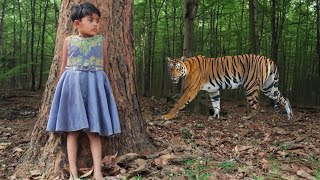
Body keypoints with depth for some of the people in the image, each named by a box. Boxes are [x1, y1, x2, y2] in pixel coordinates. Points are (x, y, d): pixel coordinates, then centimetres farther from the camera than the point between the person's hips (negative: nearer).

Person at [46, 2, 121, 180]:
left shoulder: (100, 41, 5)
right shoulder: (69, 41, 4)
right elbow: (63, 67, 11)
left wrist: (103, 87, 12)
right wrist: (63, 87, 11)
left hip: (95, 86, 0)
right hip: (72, 85, 0)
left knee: (94, 130, -1)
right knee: (72, 130, 0)